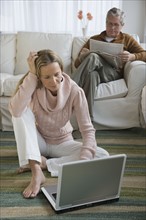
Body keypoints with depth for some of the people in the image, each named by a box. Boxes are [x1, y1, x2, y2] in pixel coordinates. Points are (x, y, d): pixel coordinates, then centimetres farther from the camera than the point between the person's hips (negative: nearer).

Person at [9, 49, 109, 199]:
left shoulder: (74, 91, -22)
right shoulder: (34, 87, -20)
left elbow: (88, 130, -23)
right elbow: (15, 111, -40)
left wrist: (84, 160, -39)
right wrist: (31, 74, -38)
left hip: (62, 143, 0)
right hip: (38, 142, 0)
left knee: (103, 156, -24)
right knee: (22, 110, -29)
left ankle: (44, 163, -20)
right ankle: (36, 172, -33)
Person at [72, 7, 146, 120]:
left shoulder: (127, 39, 25)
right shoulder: (94, 39, 28)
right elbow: (77, 64, 21)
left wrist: (131, 56, -13)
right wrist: (81, 57, -5)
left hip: (114, 74, -2)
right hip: (95, 73, 2)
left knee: (92, 57, -32)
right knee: (91, 74, -38)